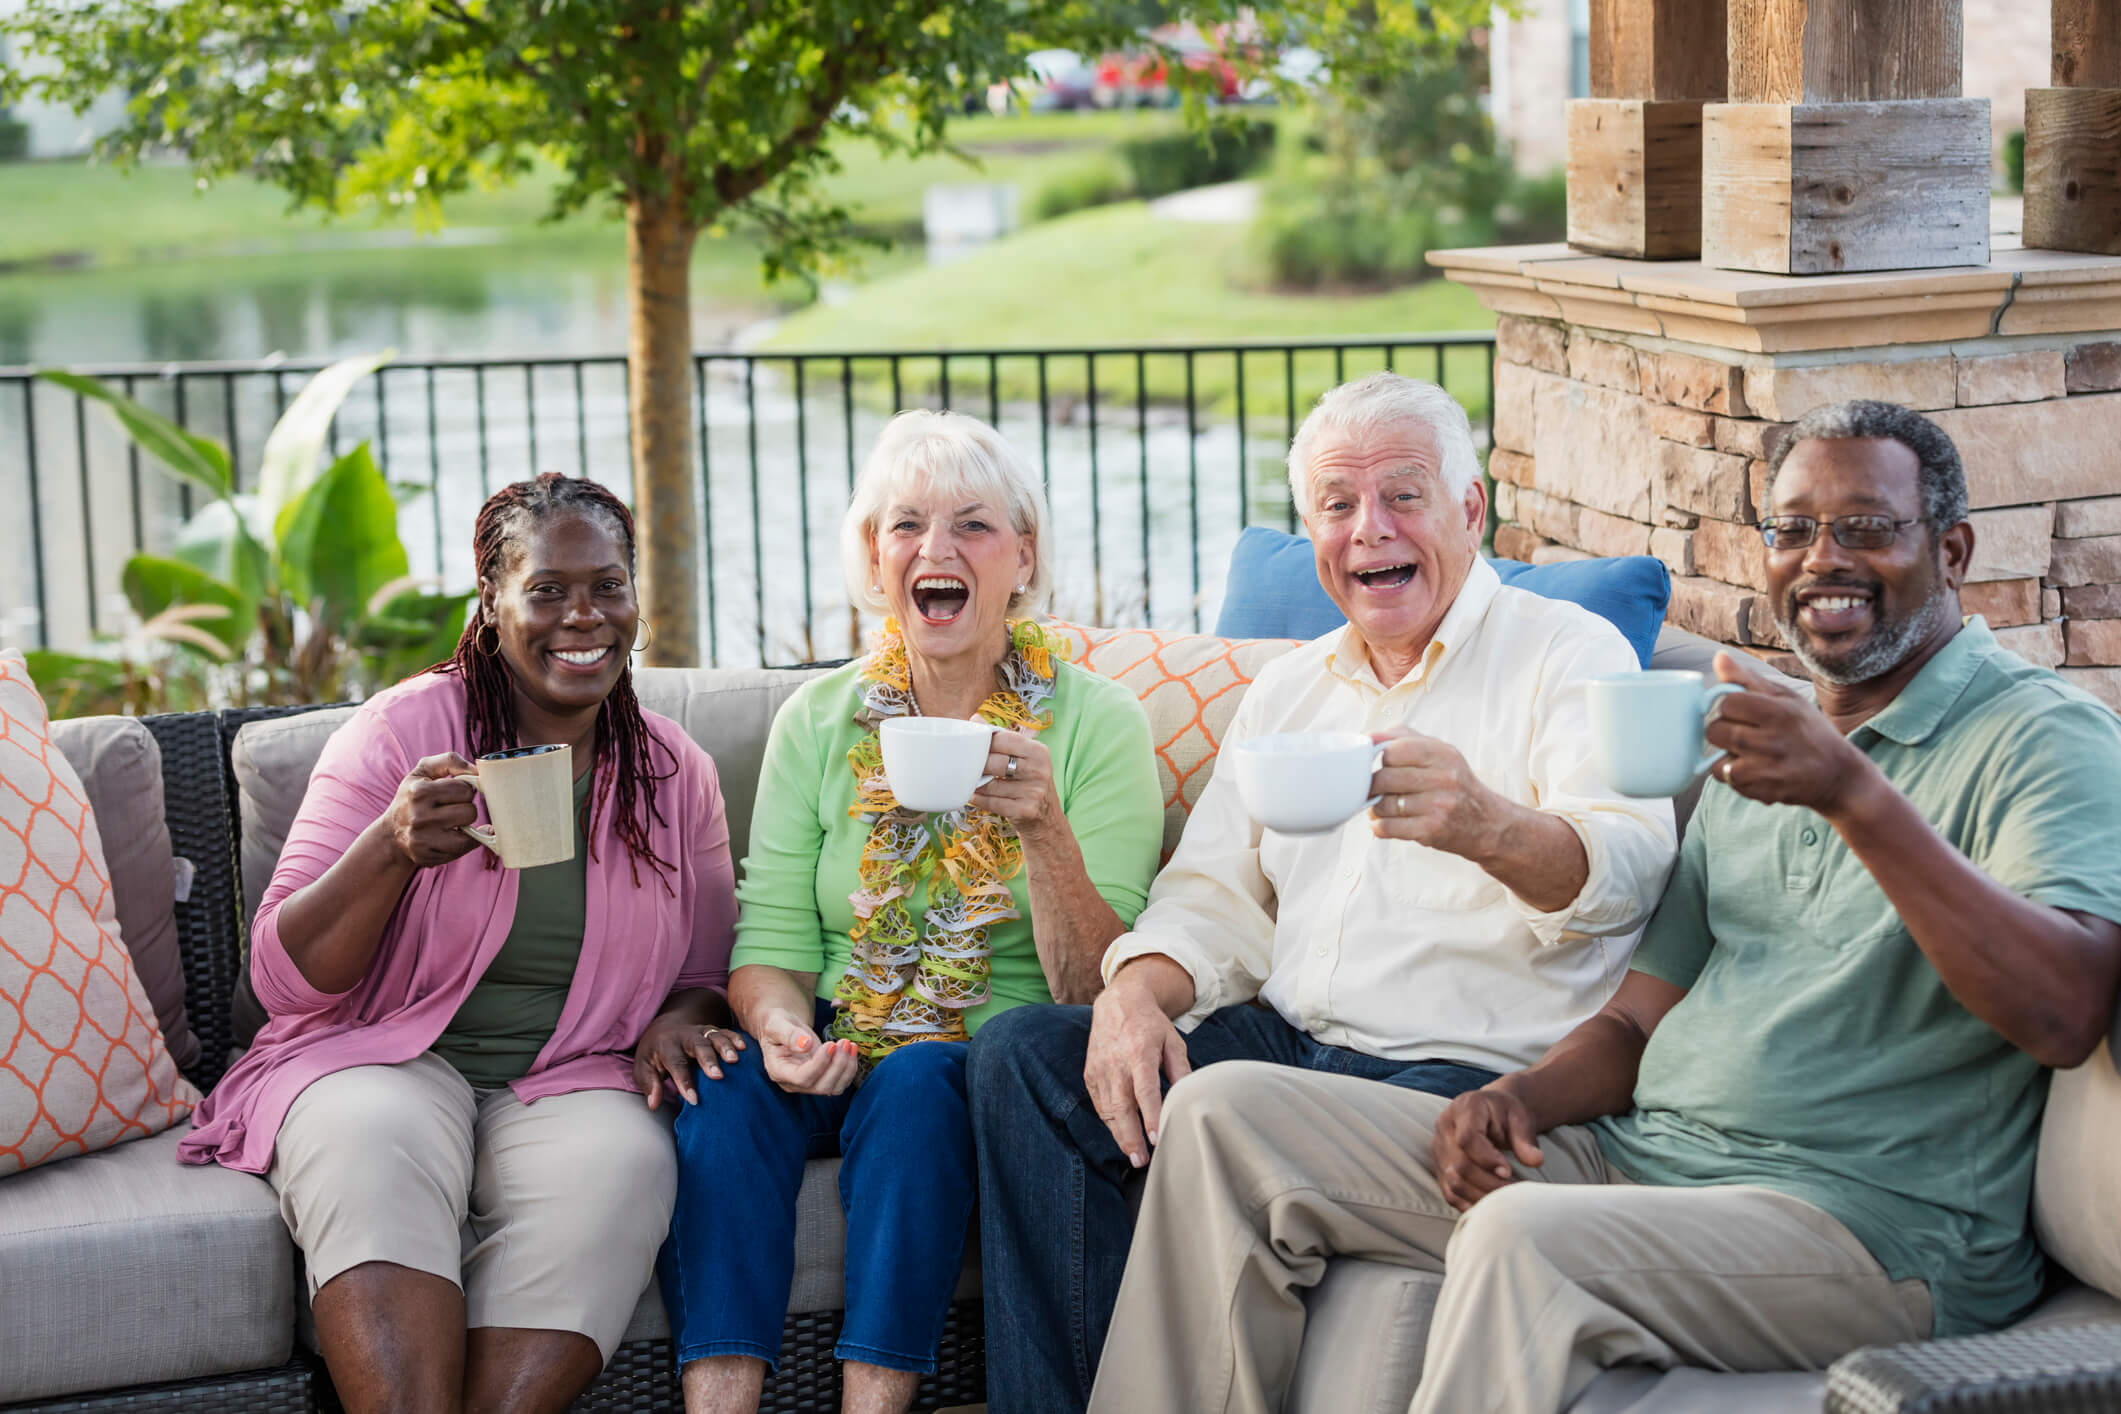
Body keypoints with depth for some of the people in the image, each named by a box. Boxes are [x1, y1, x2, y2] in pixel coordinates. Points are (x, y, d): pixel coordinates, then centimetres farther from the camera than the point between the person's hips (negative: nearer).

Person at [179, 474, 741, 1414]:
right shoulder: (398, 733, -1)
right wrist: (393, 847, -24)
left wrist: (678, 1017, -7)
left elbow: (707, 974, 19)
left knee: (625, 1162, -32)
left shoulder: (675, 773, 8)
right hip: (387, 1060, -2)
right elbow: (284, 979, -6)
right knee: (372, 1143, -36)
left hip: (568, 1085, 2)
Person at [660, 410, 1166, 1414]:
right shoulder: (817, 722, 6)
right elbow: (771, 941, 3)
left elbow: (1097, 994, -9)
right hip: (838, 1053, 3)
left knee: (916, 1082, -33)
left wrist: (1044, 829, -25)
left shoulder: (1096, 723, -3)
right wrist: (782, 1027, -20)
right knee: (734, 1080, -27)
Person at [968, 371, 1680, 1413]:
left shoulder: (1567, 654, 0)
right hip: (1281, 1044, 7)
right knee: (1023, 1054, -13)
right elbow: (1216, 895, 19)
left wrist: (1487, 826, -41)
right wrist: (1138, 990, -6)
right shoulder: (1289, 688, 20)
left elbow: (1629, 867, -18)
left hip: (1468, 1070, -6)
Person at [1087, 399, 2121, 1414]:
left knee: (1527, 1239, -39)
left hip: (1873, 1224, -8)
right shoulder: (1764, 735, 21)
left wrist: (1854, 794, -32)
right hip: (1633, 1152, 8)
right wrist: (1521, 1098, -2)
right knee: (1226, 1115, -1)